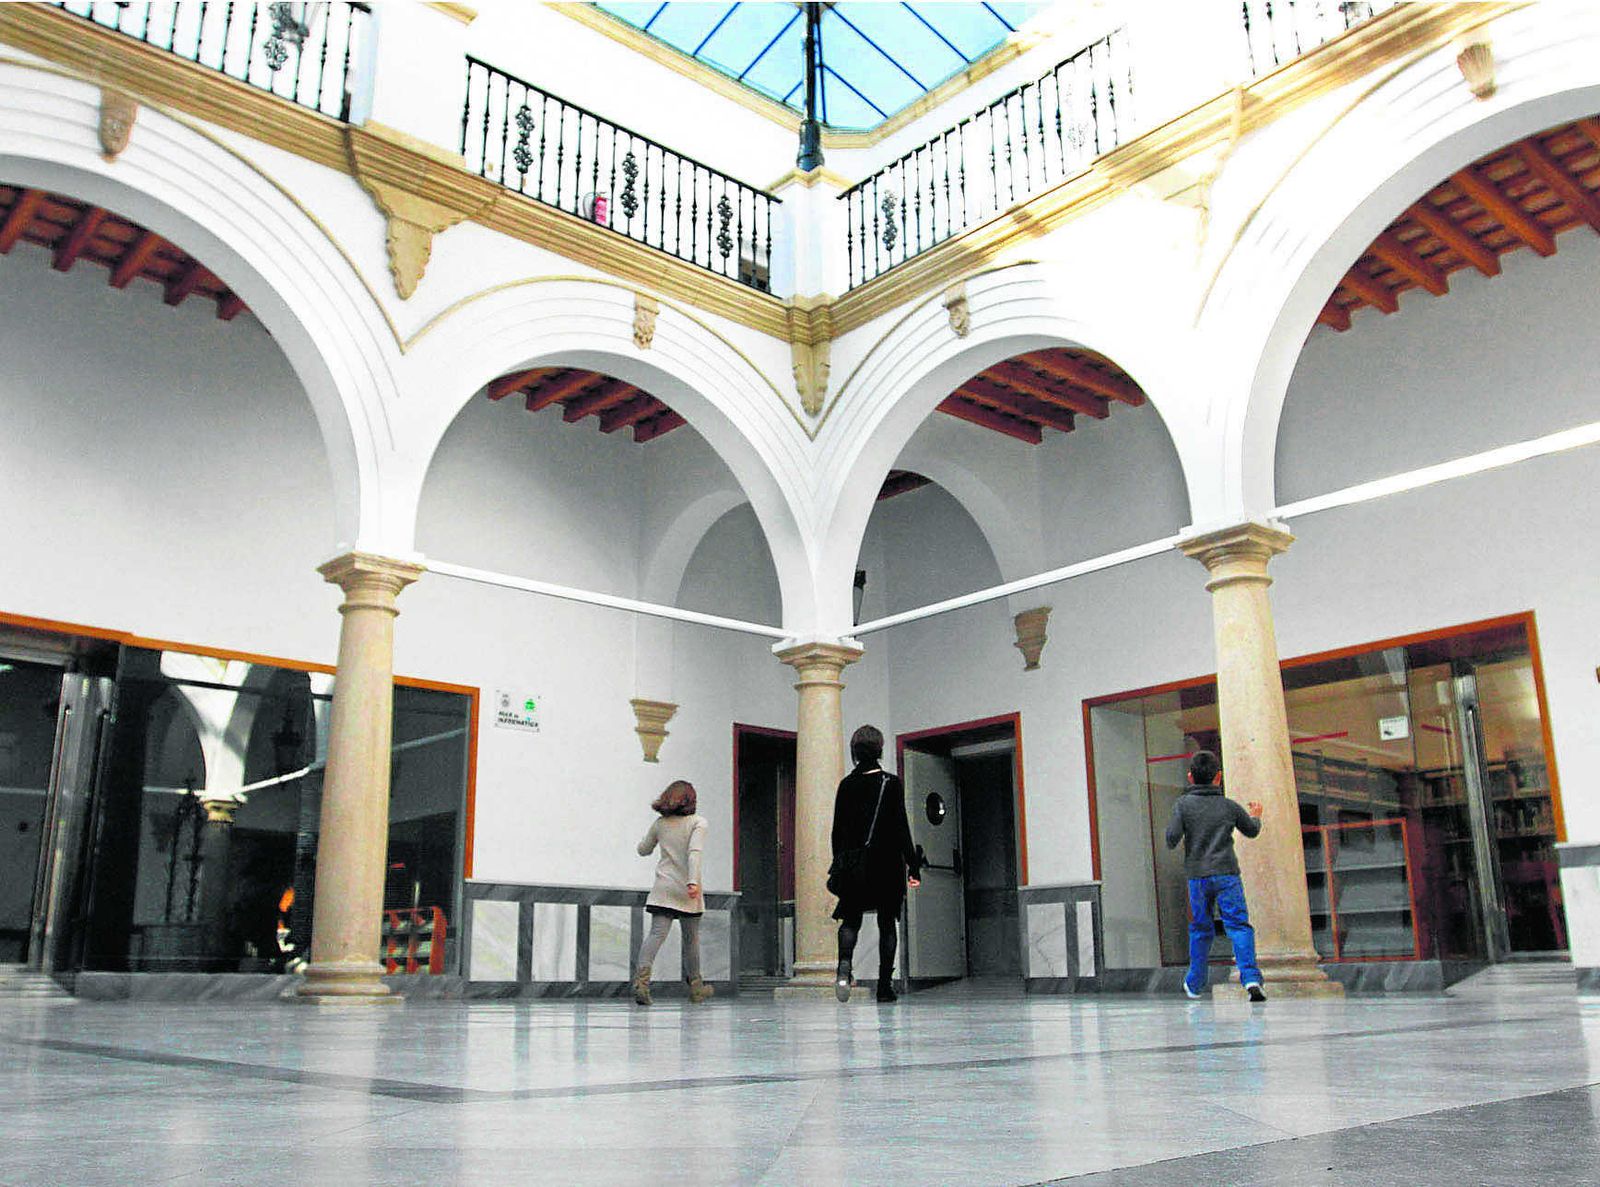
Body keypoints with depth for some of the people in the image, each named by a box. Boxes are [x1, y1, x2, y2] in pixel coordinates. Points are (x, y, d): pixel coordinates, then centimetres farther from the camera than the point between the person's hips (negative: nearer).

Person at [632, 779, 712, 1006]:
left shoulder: (659, 823, 8)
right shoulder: (698, 822, -2)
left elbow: (643, 850, 19)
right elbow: (694, 851, -16)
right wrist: (693, 881, -24)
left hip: (663, 888, 2)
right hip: (687, 890, -2)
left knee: (656, 933, -8)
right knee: (691, 938, 12)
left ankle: (643, 973, -32)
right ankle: (695, 986, 24)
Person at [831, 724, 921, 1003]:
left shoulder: (847, 784, 2)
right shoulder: (891, 783, -6)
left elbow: (838, 829, 4)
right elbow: (901, 827, -7)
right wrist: (913, 866, -3)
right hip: (888, 863, -2)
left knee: (851, 918, 8)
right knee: (887, 922, 7)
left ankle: (845, 963, -20)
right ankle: (885, 985, 6)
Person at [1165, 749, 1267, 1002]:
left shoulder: (1183, 804, -1)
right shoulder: (1229, 806, 5)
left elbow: (1172, 837, -9)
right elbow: (1252, 830, 21)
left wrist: (1172, 843, 15)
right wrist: (1256, 816, 42)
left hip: (1197, 876, 1)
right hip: (1227, 874, -1)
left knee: (1200, 929, 13)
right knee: (1239, 925, -4)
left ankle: (1194, 984, 22)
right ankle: (1250, 978, -22)